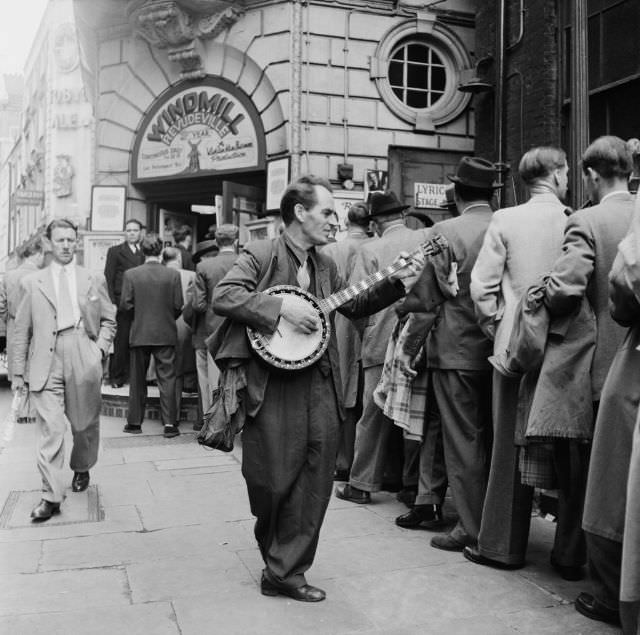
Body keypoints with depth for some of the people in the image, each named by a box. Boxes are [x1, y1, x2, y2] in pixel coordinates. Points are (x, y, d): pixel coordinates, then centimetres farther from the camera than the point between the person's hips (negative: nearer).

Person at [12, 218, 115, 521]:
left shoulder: (93, 279, 11)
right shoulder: (31, 282, 9)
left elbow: (108, 319, 16)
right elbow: (21, 331, 8)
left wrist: (101, 347, -1)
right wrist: (18, 371, 5)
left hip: (84, 362, 1)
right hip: (46, 363, -1)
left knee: (85, 424, 12)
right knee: (51, 429, -7)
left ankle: (81, 469, 39)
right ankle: (51, 496, -3)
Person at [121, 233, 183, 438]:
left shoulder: (130, 274, -5)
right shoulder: (173, 274, -6)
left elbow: (125, 304, -6)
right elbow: (178, 305, -5)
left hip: (139, 334, 1)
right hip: (166, 333, -1)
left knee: (137, 380, 12)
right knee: (167, 378, 3)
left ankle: (134, 422, 18)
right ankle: (169, 423, 0)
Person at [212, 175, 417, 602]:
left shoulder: (325, 264, 15)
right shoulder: (260, 254, -5)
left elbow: (353, 306, 23)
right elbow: (223, 297, -16)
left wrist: (395, 282, 12)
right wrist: (282, 307, -21)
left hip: (320, 385, 6)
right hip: (273, 385, -6)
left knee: (316, 481, 4)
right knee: (273, 482, 2)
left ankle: (285, 571, 17)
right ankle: (276, 552, 34)